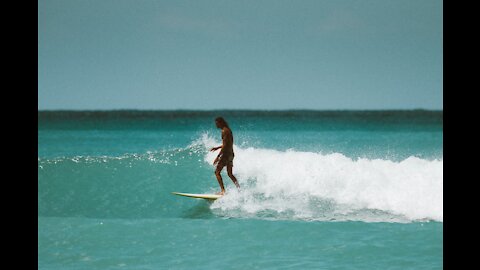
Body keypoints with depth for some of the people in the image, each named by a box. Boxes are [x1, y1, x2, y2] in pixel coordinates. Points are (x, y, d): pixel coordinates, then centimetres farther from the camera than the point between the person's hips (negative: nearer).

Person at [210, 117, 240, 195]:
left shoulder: (224, 131, -15)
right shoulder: (228, 130, 14)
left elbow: (225, 145, -21)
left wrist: (218, 157, -22)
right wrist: (217, 148, 25)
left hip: (226, 154, -10)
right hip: (231, 154, 10)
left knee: (217, 172, -6)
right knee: (230, 174, 16)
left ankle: (223, 191, -12)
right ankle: (239, 189, 12)